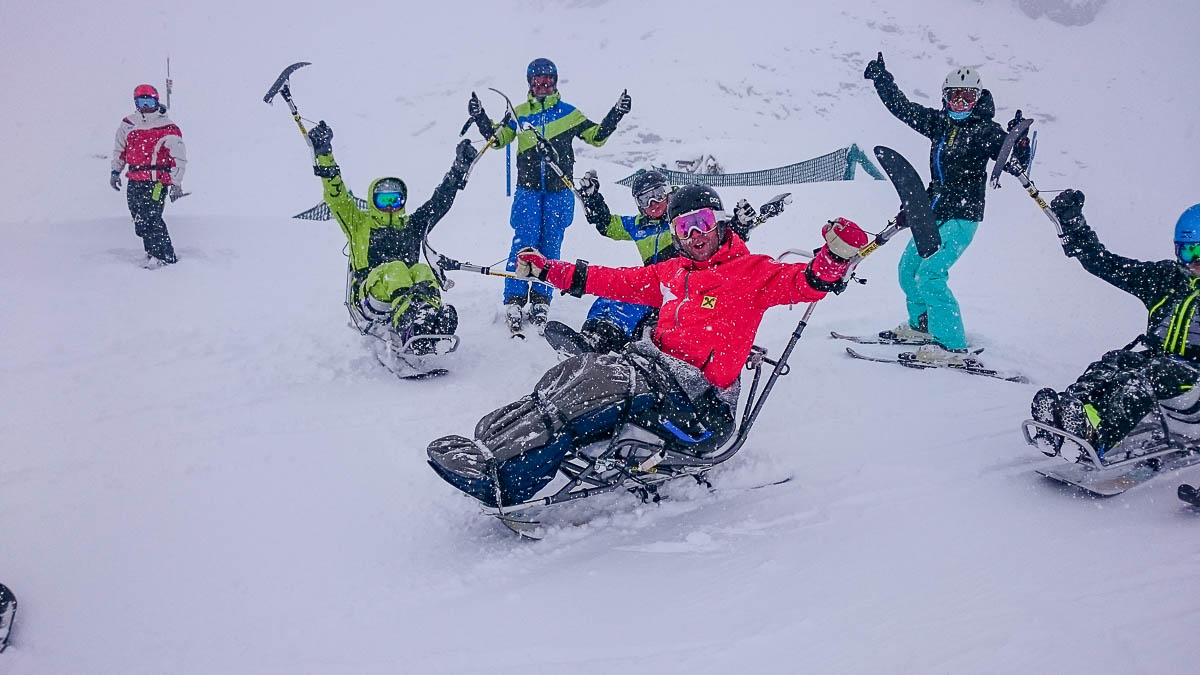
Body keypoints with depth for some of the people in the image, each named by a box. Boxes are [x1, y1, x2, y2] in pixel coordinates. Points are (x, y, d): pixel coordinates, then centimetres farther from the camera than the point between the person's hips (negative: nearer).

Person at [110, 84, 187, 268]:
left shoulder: (168, 129, -6)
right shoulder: (128, 124, 12)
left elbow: (179, 157, -4)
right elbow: (120, 148, 26)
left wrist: (176, 184, -7)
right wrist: (115, 170, 23)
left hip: (156, 181, -6)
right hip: (134, 181, 6)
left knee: (150, 219, -14)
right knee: (139, 221, 7)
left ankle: (164, 256, -3)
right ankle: (154, 252, 18)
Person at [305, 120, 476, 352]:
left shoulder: (412, 225, 33)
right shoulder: (359, 223, 26)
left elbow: (441, 199, 28)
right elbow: (336, 196, 14)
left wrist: (459, 169, 19)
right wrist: (324, 155, 6)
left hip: (407, 290, 3)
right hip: (369, 295, -2)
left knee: (423, 271, -31)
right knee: (395, 268, -35)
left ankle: (432, 315, -65)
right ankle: (408, 321, -67)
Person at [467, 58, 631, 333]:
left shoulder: (569, 113, 8)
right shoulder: (519, 114, 9)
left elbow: (596, 136, 11)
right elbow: (498, 139, 11)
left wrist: (615, 115, 0)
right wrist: (480, 118, -3)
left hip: (559, 191, 0)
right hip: (528, 190, 0)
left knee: (550, 245, 2)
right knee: (524, 244, -9)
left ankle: (541, 299, 11)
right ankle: (514, 300, -4)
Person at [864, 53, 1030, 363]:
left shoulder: (986, 130, -10)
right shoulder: (939, 123, 8)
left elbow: (1015, 162, -20)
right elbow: (903, 107, 17)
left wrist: (1019, 143, -40)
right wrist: (881, 78, 19)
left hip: (963, 216, -8)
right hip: (935, 212, 8)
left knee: (928, 275, -17)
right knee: (908, 268, 15)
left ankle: (952, 345, -13)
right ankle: (921, 325, 36)